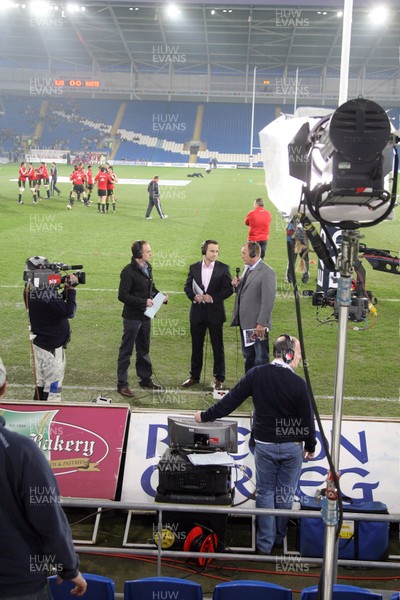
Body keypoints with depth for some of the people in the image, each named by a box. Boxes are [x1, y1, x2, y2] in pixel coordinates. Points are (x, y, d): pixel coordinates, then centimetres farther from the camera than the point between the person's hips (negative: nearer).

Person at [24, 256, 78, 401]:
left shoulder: (31, 290, 2)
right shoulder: (44, 293, -27)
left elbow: (55, 304, 12)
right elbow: (69, 312, -26)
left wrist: (66, 290, -1)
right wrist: (71, 289, -17)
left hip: (42, 343, 10)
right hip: (51, 347, -10)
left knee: (42, 384, 21)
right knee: (53, 386, -2)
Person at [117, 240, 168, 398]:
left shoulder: (147, 268, 6)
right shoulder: (129, 271, -18)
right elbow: (122, 295, -21)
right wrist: (143, 302, -24)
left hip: (145, 316, 8)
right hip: (132, 317, -8)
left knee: (144, 349, 19)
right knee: (126, 351, 3)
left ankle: (145, 379, 33)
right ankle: (122, 384, 12)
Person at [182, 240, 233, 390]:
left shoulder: (223, 268, -3)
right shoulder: (194, 267, 5)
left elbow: (228, 289, -6)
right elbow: (187, 286, 7)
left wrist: (213, 297, -17)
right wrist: (193, 296, -12)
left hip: (215, 312, -2)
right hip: (197, 312, 3)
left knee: (218, 347, 3)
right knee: (196, 346, 11)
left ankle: (219, 378, 13)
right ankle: (194, 376, 23)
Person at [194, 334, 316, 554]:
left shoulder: (256, 375, -11)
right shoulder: (298, 384, -15)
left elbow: (230, 401, -8)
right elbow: (307, 419, -7)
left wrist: (205, 416, 4)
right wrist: (310, 446, 8)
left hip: (264, 445, 1)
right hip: (292, 446, -1)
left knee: (265, 492, 13)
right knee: (285, 494, 15)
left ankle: (264, 543, 18)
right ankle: (279, 538, 29)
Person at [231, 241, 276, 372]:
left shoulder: (267, 273, -17)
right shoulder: (247, 268, 10)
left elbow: (268, 300, -20)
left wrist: (261, 323, -21)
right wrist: (237, 285, -1)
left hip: (257, 325, -9)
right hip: (245, 322, 9)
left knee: (261, 359, 4)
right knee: (248, 357, 18)